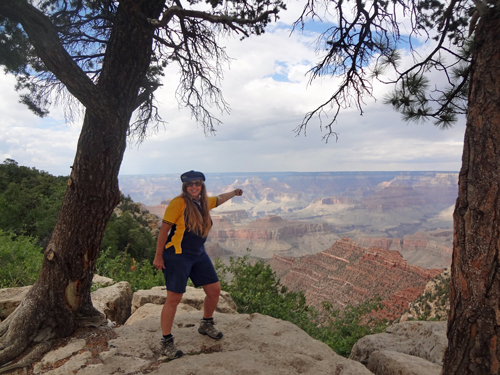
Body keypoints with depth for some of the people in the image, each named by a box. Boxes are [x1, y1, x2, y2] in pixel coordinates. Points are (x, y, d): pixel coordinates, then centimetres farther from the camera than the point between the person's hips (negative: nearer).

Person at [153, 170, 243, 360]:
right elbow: (164, 229, -13)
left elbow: (218, 199, 30)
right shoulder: (178, 203, -14)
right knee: (174, 299, -3)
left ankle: (206, 324, 37)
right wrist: (158, 256, -12)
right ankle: (166, 342, 17)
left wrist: (233, 193, 42)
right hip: (177, 256, -7)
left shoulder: (204, 202, 6)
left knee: (214, 290, 11)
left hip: (199, 255, 7)